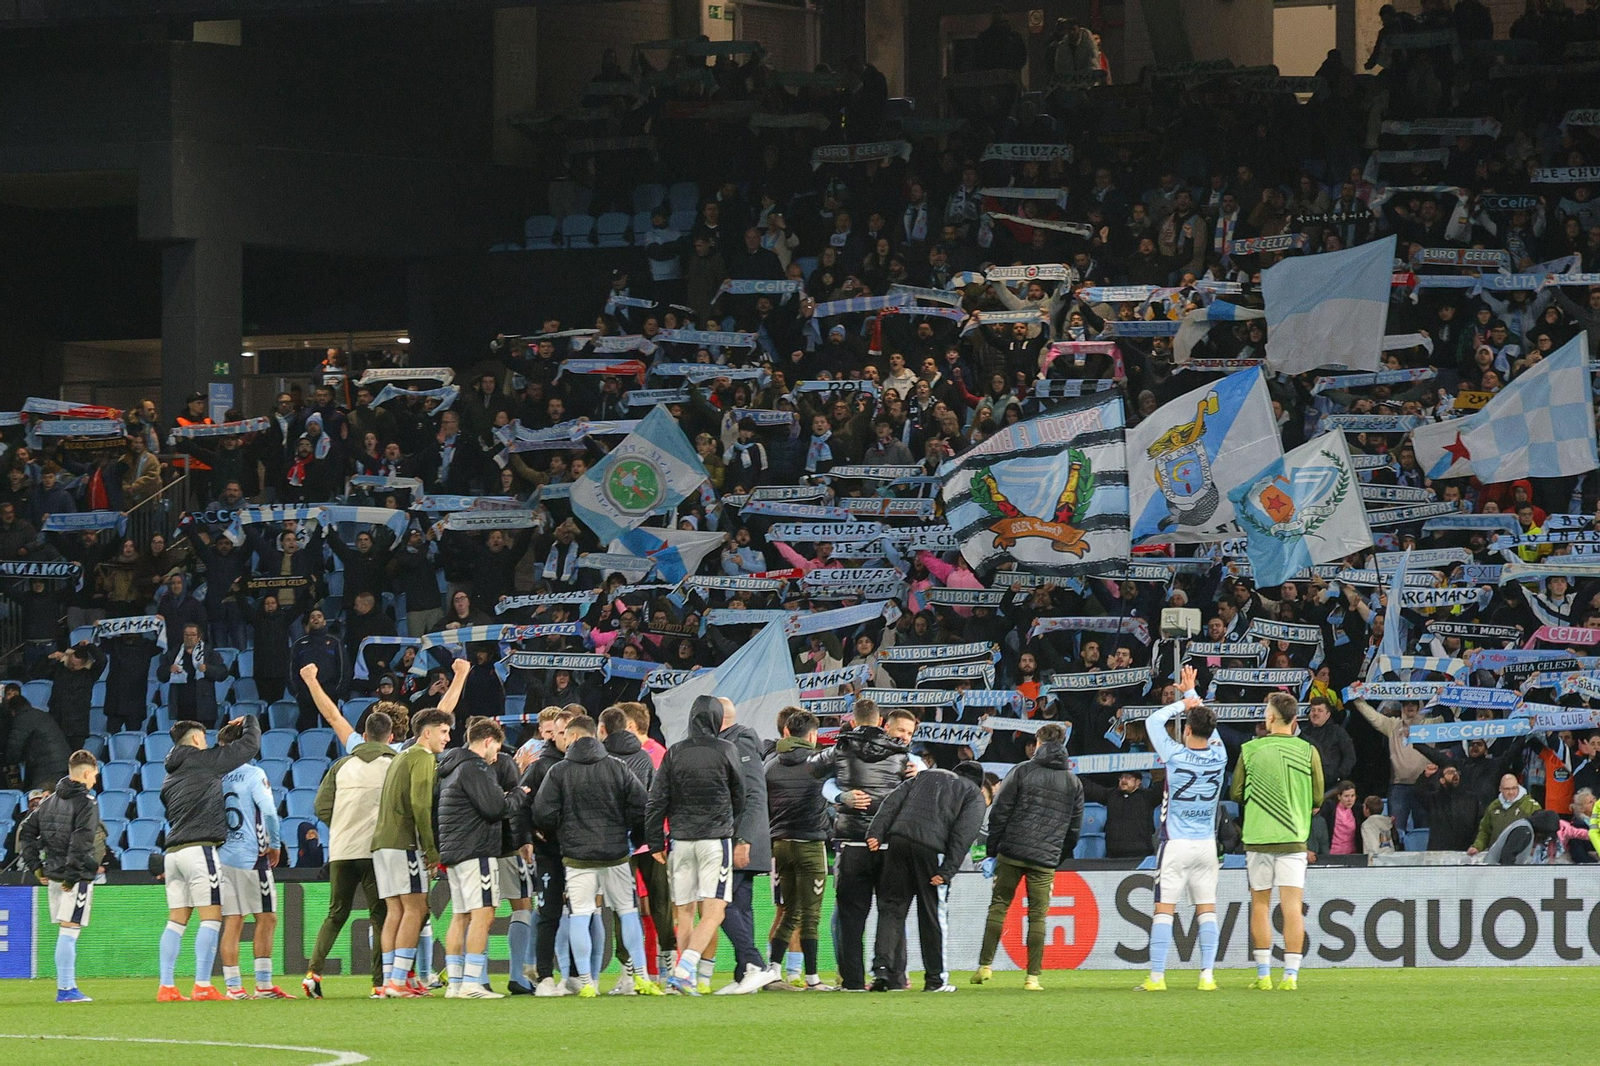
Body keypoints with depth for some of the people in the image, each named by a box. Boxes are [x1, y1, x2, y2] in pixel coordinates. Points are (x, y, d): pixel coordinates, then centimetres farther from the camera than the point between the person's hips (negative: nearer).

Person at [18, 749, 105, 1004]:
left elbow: (25, 831, 15)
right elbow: (80, 842, -22)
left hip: (53, 877, 7)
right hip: (78, 877, -7)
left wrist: (35, 866, 14)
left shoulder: (51, 801, 13)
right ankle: (65, 989, -8)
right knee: (69, 932, -7)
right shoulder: (86, 803, -11)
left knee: (65, 933, 13)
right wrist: (72, 875, -18)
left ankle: (68, 986, 16)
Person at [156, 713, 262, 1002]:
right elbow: (250, 745, 6)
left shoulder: (170, 779, 20)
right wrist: (249, 721, 25)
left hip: (173, 852, 7)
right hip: (200, 849, -7)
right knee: (211, 917, -6)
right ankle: (202, 986, -12)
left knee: (176, 919, 7)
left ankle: (167, 987, 3)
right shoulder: (205, 760, 0)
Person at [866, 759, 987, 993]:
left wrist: (875, 833, 5)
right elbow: (964, 833, 0)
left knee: (891, 906, 7)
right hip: (931, 849, -3)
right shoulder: (975, 795, 16)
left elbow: (892, 802, 15)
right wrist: (947, 872, -6)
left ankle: (882, 966, -9)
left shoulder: (925, 776, 29)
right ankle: (935, 979, 14)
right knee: (932, 914, 7)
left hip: (898, 840, 3)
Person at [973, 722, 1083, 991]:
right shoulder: (1073, 782, 11)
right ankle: (1033, 977, 1)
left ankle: (985, 965, 4)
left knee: (998, 905, 9)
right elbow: (1074, 829, 14)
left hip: (1011, 854, -2)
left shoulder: (1022, 772, 0)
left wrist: (991, 852, 4)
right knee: (1038, 916, 5)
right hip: (1045, 860, 2)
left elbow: (999, 814, -2)